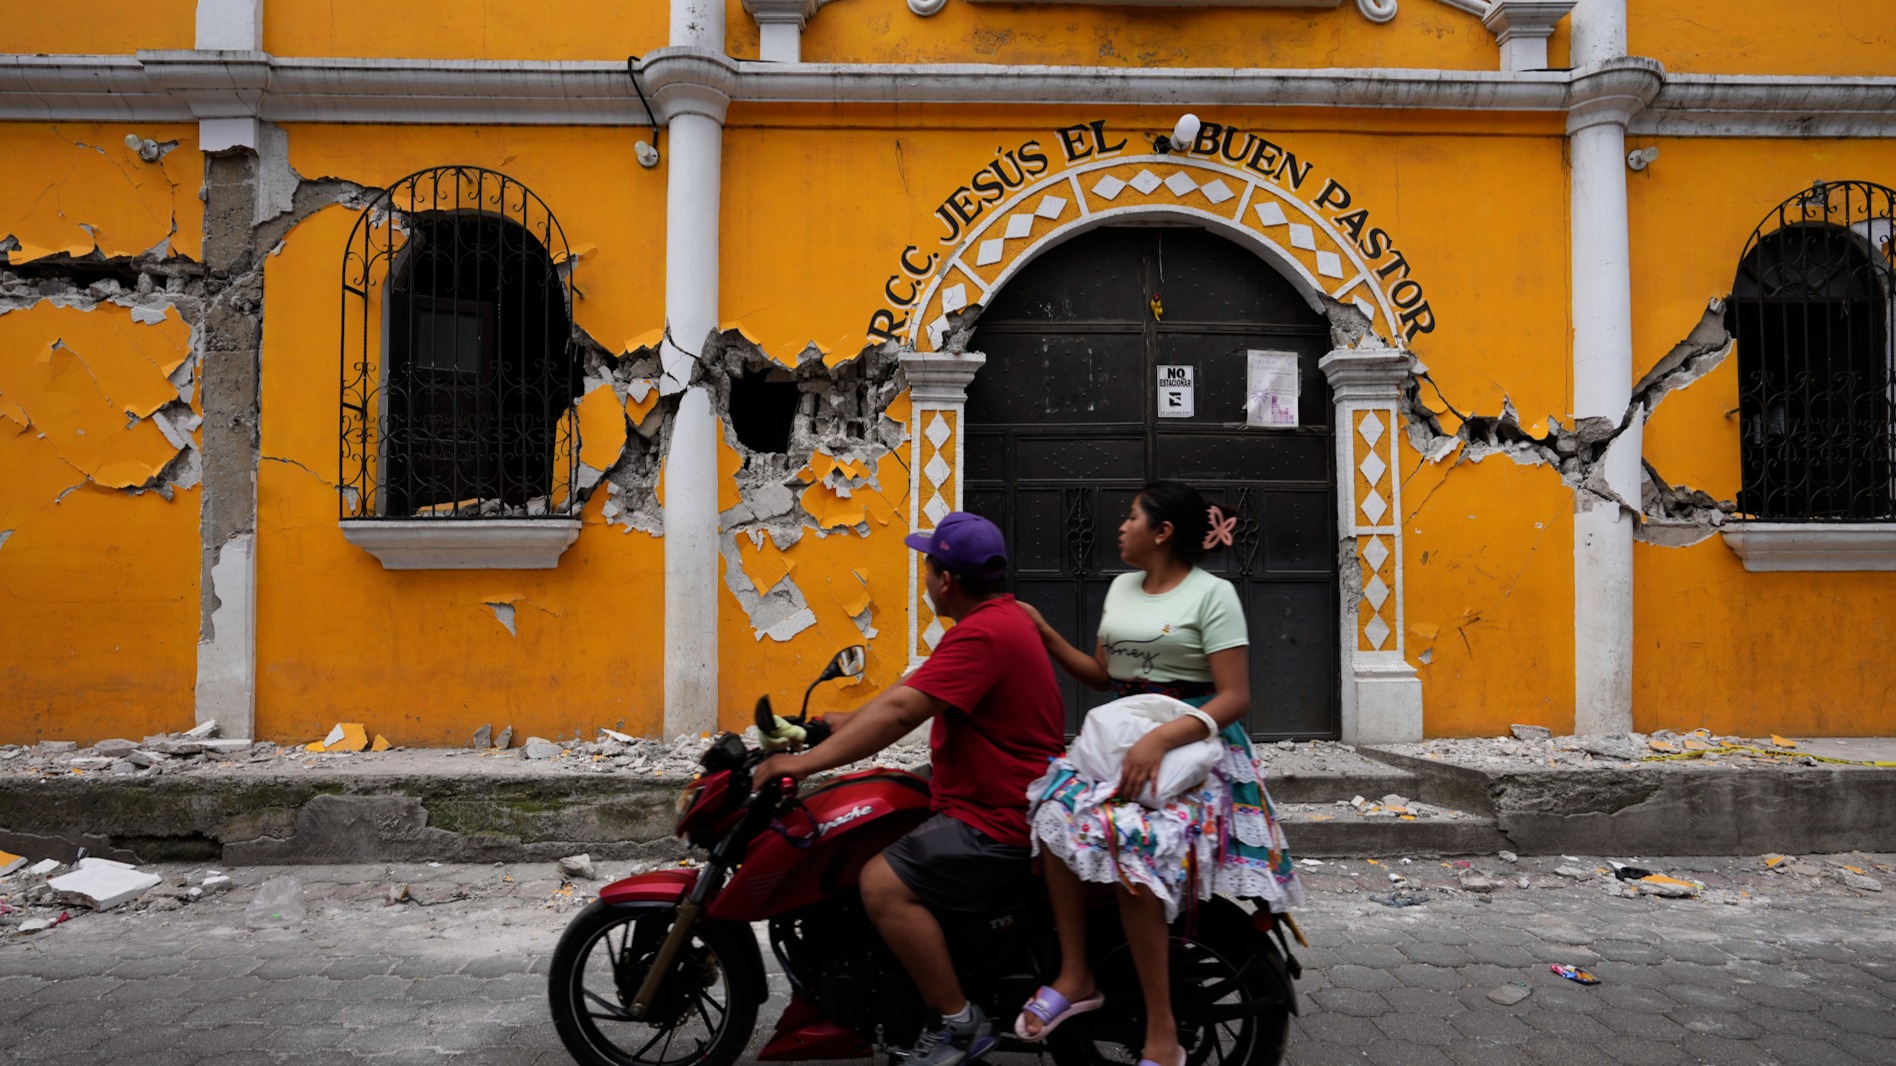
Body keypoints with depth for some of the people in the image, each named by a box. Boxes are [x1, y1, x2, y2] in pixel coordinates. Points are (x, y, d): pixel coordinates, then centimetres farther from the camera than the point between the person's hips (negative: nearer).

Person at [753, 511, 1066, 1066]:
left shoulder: (983, 635, -22)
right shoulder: (998, 615, 13)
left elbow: (900, 712, -27)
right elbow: (913, 686, 19)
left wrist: (806, 762, -24)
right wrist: (848, 722, 16)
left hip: (998, 822, -11)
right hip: (996, 797, 11)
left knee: (883, 885, -21)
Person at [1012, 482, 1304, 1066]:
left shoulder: (1213, 593, -6)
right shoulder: (1121, 587, 16)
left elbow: (1235, 697, -12)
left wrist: (1161, 739, -25)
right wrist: (1045, 634, 10)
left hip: (1197, 743, -6)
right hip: (1120, 733, 6)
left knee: (1134, 844, -31)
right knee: (1055, 810, -25)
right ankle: (1074, 975, -15)